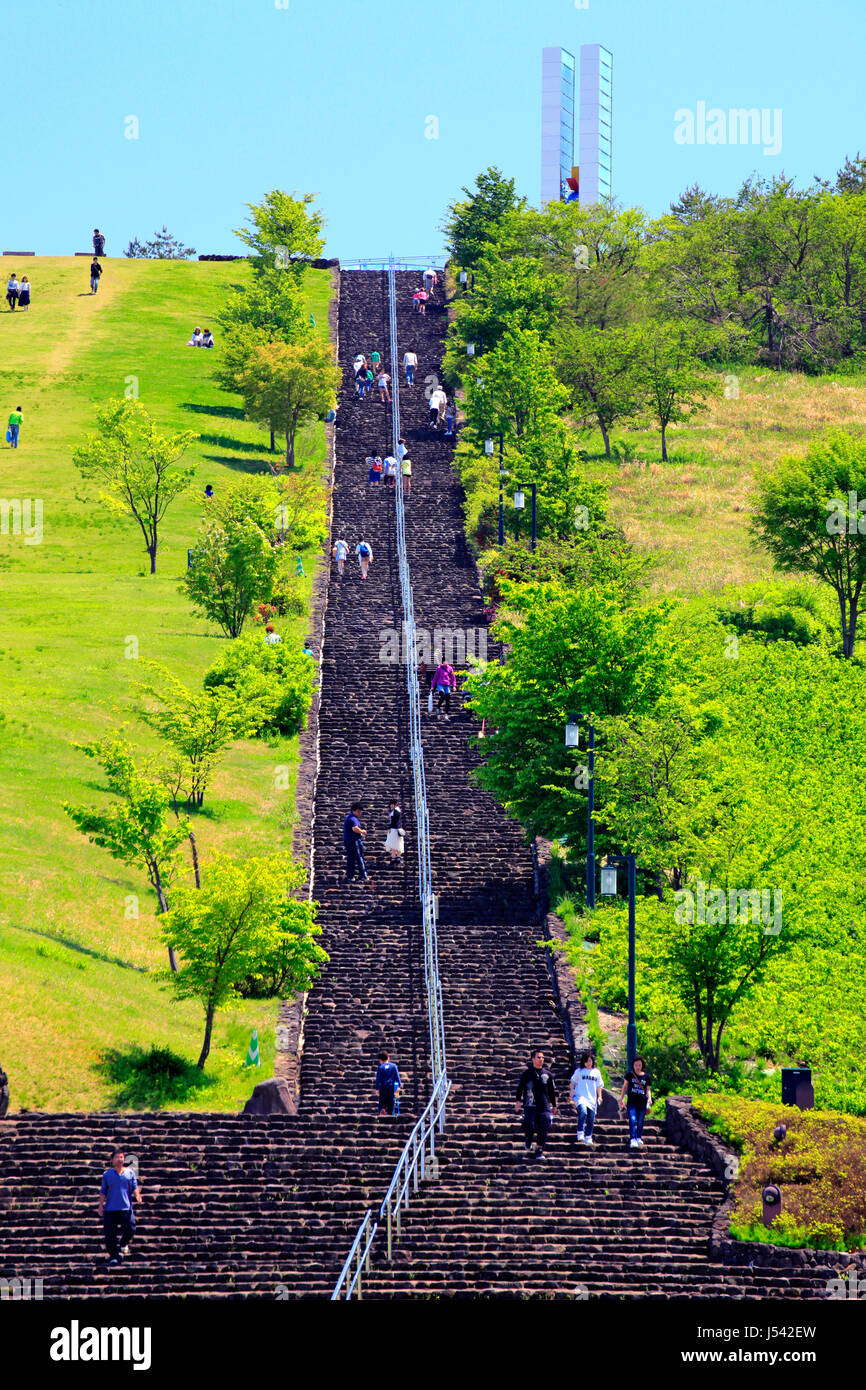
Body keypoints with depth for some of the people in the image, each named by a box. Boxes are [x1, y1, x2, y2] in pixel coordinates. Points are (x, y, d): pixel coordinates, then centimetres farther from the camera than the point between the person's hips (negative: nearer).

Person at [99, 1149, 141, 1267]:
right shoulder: (107, 1174, 9)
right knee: (110, 1234, -4)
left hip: (126, 1207, 0)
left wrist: (137, 1195, -12)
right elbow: (103, 1191, 11)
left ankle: (123, 1243, 23)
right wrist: (101, 1204, 2)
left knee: (130, 1229, -10)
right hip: (110, 1209, 0)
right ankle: (113, 1256, 7)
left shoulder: (130, 1173, 10)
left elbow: (135, 1187, 9)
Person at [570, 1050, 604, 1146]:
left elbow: (599, 1086, 21)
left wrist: (599, 1096, 13)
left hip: (592, 1099, 4)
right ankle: (580, 1134, -24)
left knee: (591, 1119, 4)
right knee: (583, 1112, -29)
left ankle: (588, 1137, 18)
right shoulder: (579, 1071, 6)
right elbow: (573, 1082, 12)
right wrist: (572, 1092, -3)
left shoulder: (596, 1072, 14)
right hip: (580, 1097, -4)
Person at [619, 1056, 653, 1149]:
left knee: (640, 1122, 6)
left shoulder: (646, 1077, 8)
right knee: (633, 1120, -15)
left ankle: (638, 1138, 21)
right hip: (631, 1102, -2)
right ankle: (632, 1139, -19)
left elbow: (648, 1089, 13)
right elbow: (625, 1086, 13)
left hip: (642, 1103, 2)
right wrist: (622, 1098, 10)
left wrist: (649, 1099, -4)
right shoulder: (630, 1074, 6)